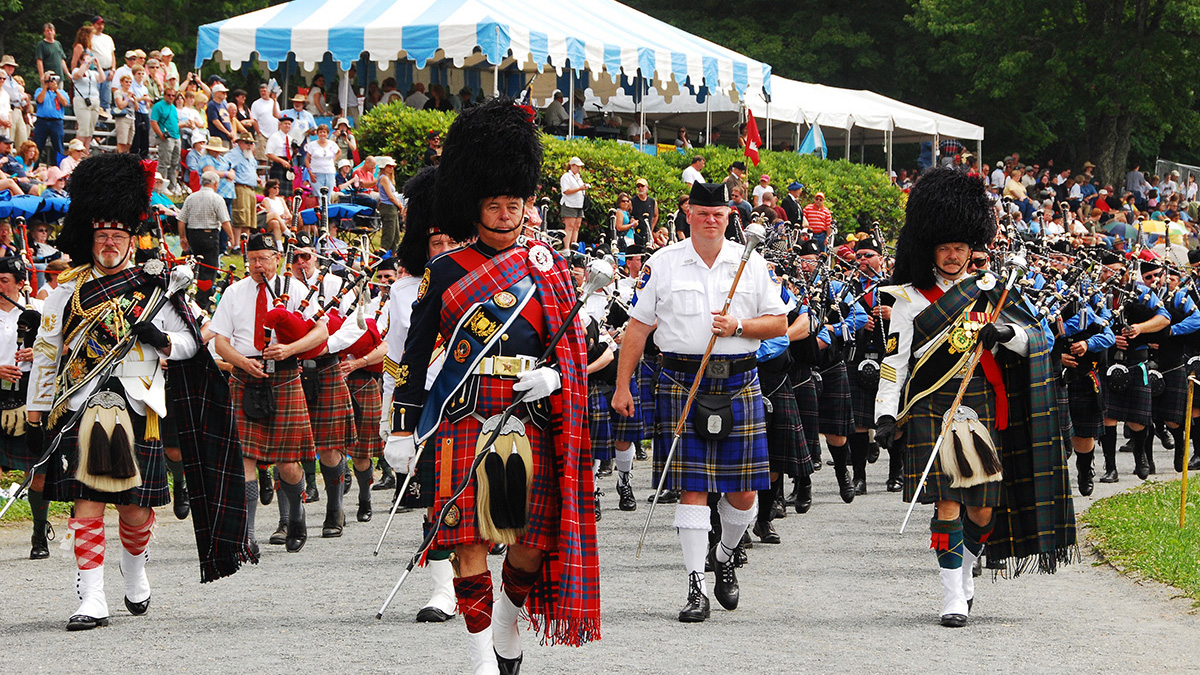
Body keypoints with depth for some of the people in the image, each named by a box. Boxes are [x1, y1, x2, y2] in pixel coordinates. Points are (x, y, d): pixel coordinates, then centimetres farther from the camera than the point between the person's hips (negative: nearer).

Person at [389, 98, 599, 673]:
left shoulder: (547, 268, 9)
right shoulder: (446, 271, 4)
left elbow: (573, 347, 13)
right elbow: (415, 353, 6)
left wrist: (553, 377, -9)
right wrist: (402, 429, 2)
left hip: (532, 418, 2)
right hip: (464, 420, -2)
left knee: (533, 540, 4)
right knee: (470, 537, -6)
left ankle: (508, 622, 31)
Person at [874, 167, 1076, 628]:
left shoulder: (988, 291, 11)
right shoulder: (911, 298, 2)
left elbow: (1034, 339, 10)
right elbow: (895, 359, -1)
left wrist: (1007, 333, -12)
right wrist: (886, 415, -10)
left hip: (982, 412, 3)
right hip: (932, 413, -3)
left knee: (982, 511, 4)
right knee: (947, 504, -9)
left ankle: (964, 570, 30)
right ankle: (953, 596, -4)